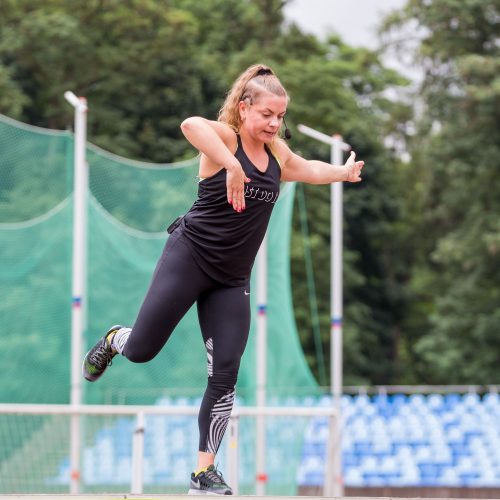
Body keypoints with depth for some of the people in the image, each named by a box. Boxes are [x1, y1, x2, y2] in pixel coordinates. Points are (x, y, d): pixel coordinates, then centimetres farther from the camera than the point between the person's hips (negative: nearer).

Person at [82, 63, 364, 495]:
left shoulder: (277, 152, 8)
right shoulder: (225, 137, -13)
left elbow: (306, 169, 33)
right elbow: (191, 125, -39)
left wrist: (342, 173, 29)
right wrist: (232, 166, -45)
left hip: (232, 279, 6)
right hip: (189, 258, -5)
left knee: (225, 374, -3)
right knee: (141, 350, -3)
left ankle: (204, 472, 4)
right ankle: (113, 340, 36)